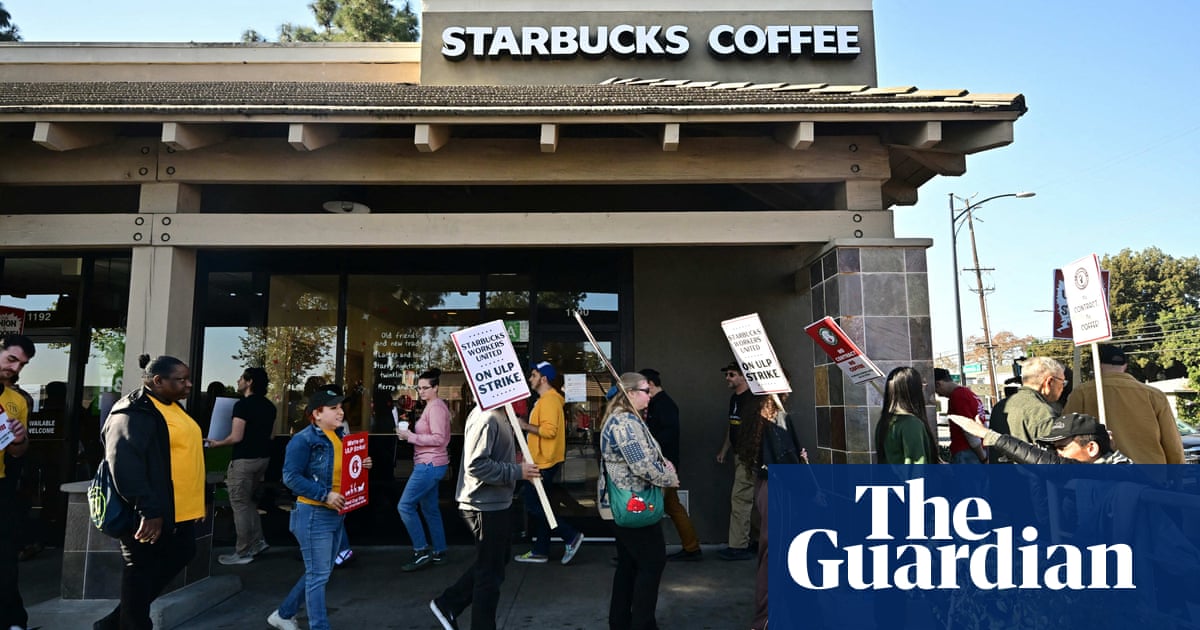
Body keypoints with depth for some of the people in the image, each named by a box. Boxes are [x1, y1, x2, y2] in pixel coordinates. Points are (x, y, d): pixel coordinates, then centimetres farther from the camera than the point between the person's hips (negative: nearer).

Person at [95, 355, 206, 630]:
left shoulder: (173, 407, 13)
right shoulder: (133, 412, -17)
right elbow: (125, 465, -26)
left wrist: (195, 502, 21)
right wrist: (149, 510, -29)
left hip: (179, 510, 10)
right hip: (150, 515, -10)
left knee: (181, 556, 17)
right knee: (141, 571, 4)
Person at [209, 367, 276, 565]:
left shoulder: (242, 405, -16)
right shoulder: (269, 406, 8)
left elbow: (236, 437, -18)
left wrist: (218, 443, -2)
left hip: (244, 459, -8)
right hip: (263, 457, 8)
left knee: (239, 504, 2)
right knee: (248, 501, 21)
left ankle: (243, 553, 8)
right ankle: (257, 541, 19)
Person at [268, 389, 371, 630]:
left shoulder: (340, 437, 9)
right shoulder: (303, 440, -15)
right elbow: (291, 477, -19)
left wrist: (362, 465, -2)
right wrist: (325, 495, -24)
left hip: (336, 513, 9)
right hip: (314, 514, -8)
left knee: (321, 572, 18)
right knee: (318, 576, 0)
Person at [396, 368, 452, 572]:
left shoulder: (436, 407, -15)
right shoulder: (433, 406, 16)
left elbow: (438, 439, -22)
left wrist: (410, 436, -19)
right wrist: (410, 434, 6)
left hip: (429, 464, -10)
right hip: (430, 464, 10)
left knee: (405, 506, -8)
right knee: (430, 509, 14)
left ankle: (422, 551, -2)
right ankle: (438, 552, 21)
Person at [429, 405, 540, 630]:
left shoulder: (494, 415, 8)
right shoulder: (486, 418, -23)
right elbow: (476, 464, -28)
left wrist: (515, 464, 4)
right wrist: (517, 471, -23)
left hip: (492, 504, 10)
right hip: (486, 506, -10)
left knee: (498, 558, 24)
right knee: (490, 573, 5)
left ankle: (448, 603, 31)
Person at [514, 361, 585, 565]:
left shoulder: (549, 400, -16)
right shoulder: (546, 399, 17)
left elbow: (549, 430, -26)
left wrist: (526, 426, -19)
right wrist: (528, 426, 12)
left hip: (545, 463, -11)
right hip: (543, 462, 11)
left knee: (533, 506, -6)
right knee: (538, 506, 13)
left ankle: (571, 535, -2)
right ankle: (540, 551, 20)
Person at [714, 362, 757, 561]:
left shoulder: (752, 399, -15)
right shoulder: (734, 398, 14)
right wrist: (723, 450, 23)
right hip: (738, 455, 9)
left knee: (740, 498, -8)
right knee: (748, 498, 14)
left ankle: (738, 546, -2)